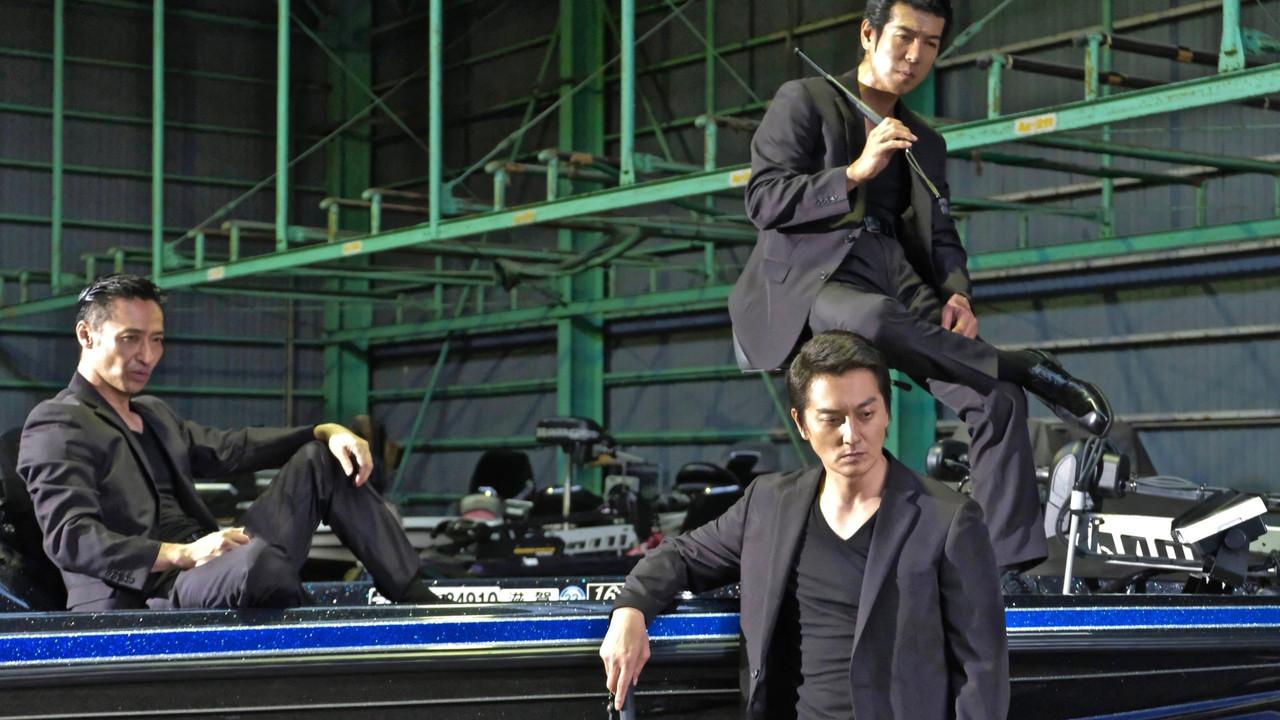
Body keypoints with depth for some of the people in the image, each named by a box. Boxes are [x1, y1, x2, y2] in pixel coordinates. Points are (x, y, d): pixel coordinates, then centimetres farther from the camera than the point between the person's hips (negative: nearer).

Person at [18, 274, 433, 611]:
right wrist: (183, 554, -28)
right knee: (256, 556, -39)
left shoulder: (154, 415, 24)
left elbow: (229, 448, 19)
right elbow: (69, 539, -17)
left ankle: (418, 600, 1)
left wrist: (327, 433, 2)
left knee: (319, 459, 7)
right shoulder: (55, 426, -4)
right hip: (145, 602, -9)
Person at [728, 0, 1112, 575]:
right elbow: (763, 200, -2)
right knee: (875, 318, -43)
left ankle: (1010, 564, -19)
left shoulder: (927, 144, 26)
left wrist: (957, 295, -1)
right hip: (806, 285, -5)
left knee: (997, 398, -18)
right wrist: (855, 172, -14)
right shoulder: (804, 101, 9)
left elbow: (941, 237, 21)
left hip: (898, 289, 6)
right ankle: (1029, 369, -27)